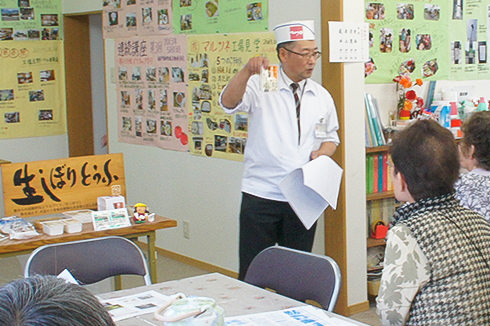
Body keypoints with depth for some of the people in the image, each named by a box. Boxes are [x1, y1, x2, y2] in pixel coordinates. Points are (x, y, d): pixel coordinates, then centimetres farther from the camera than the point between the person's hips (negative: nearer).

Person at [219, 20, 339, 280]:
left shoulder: (321, 96, 10)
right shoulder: (261, 86, -2)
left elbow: (331, 137, 21)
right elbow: (229, 103, -20)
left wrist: (322, 152, -1)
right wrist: (247, 72, -36)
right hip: (261, 196, -3)